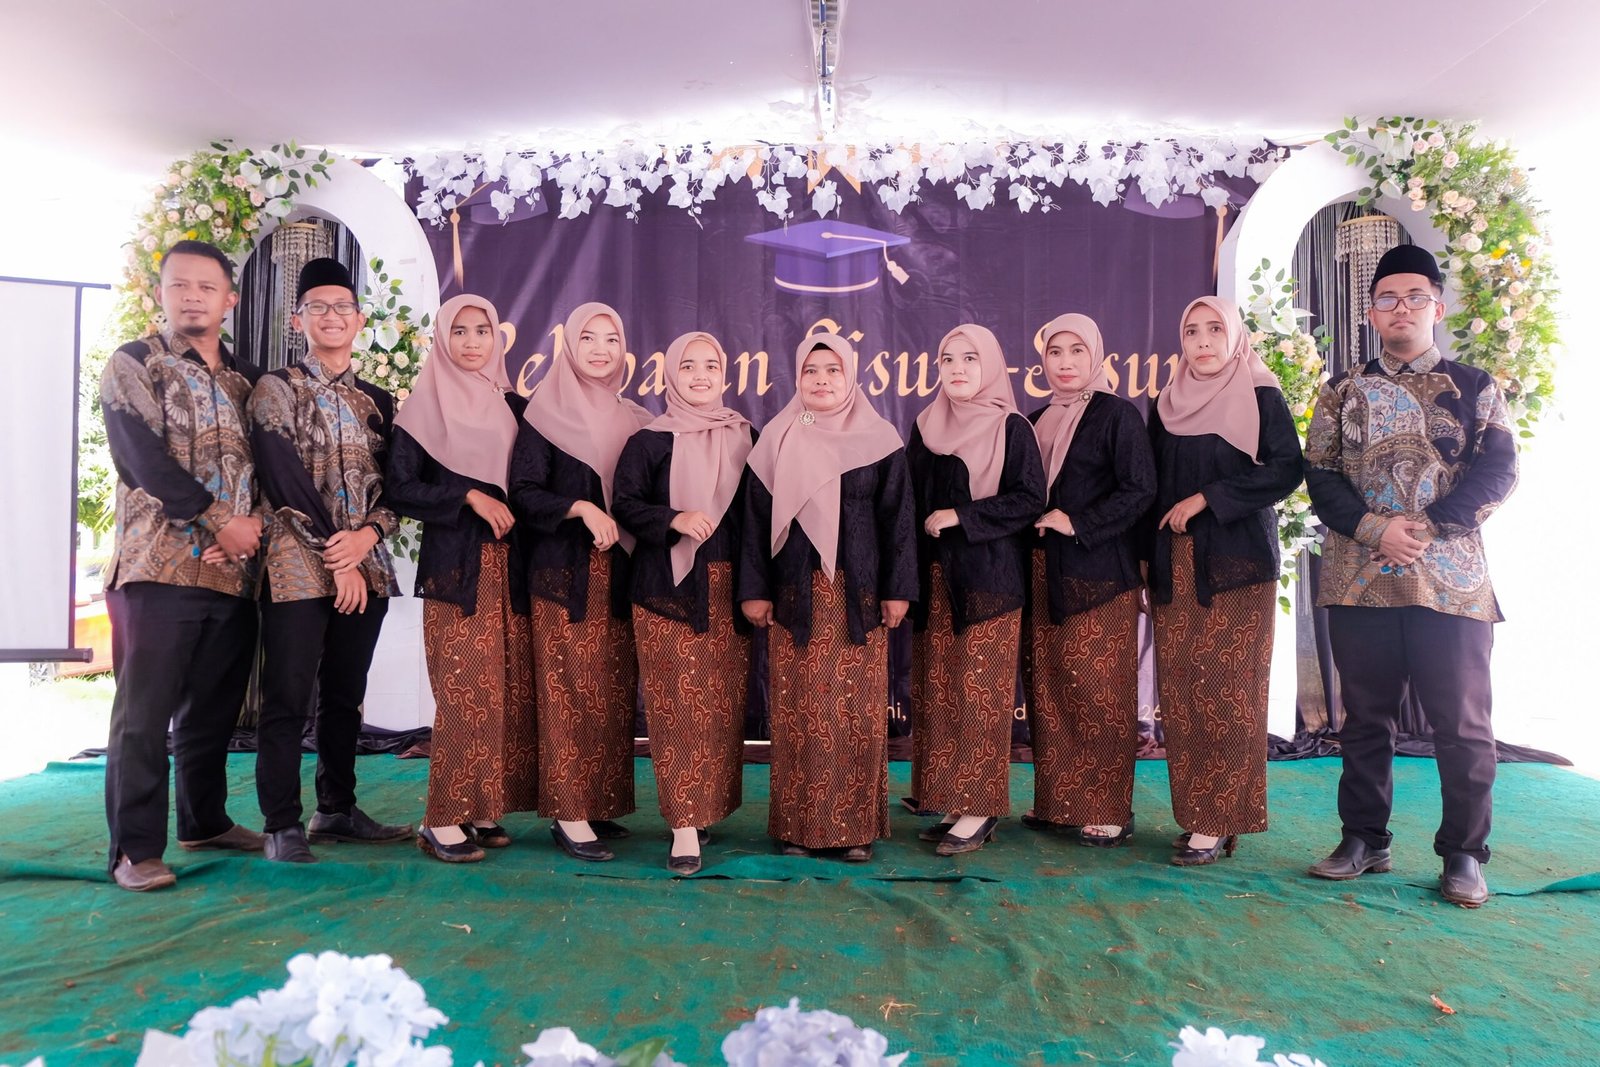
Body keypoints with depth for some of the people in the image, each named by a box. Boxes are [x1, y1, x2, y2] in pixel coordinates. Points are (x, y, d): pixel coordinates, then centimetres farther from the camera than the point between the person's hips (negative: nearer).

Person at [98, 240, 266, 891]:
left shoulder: (247, 380, 15)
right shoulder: (133, 365, 2)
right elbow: (145, 459, -11)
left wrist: (256, 523, -8)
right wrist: (219, 521, -15)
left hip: (235, 569, 5)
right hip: (159, 564, -5)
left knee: (215, 708, 13)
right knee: (144, 710, -3)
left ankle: (205, 820, 26)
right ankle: (135, 849, 3)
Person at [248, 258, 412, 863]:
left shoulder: (378, 402, 15)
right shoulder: (276, 390, 1)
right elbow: (283, 479, -8)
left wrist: (369, 533, -11)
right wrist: (337, 558, -13)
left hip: (365, 566, 5)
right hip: (299, 565, -4)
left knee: (346, 696, 11)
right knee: (288, 697, -3)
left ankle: (337, 811, 22)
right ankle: (283, 826, 5)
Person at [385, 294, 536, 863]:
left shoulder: (513, 408, 14)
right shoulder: (425, 406, 3)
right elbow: (399, 488, -4)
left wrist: (511, 508, 0)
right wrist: (469, 496, -13)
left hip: (511, 564, 5)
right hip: (456, 564, -4)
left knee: (510, 690, 2)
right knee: (466, 691, -9)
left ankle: (484, 808, 12)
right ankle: (443, 820, 1)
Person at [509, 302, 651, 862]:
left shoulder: (632, 419, 14)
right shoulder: (546, 412, 0)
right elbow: (524, 494, -8)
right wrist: (580, 508, -20)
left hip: (620, 572, 5)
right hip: (566, 571, -5)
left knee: (614, 691, 5)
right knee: (569, 689, -5)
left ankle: (600, 803, 15)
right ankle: (569, 816, 0)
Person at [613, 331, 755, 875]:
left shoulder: (746, 439, 12)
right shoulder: (649, 440, 3)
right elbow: (625, 504, -2)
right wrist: (675, 519, -19)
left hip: (728, 590, 3)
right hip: (669, 587, -3)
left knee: (725, 703, 5)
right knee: (679, 704, -8)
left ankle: (709, 807, 20)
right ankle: (685, 825, -5)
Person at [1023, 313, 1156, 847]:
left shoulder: (1117, 414, -2)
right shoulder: (1036, 422, 16)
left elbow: (1140, 489, -10)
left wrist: (1078, 523, -14)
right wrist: (1031, 523, 3)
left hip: (1099, 574, -6)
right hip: (1044, 573, 6)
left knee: (1100, 690, -5)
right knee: (1046, 688, 6)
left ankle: (1108, 810, 5)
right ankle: (1055, 801, 16)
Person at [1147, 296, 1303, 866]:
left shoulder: (1261, 397, 3)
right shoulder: (1168, 406, 15)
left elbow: (1287, 469, -8)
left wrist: (1207, 498, -12)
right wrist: (1150, 562, 9)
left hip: (1237, 561, -4)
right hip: (1175, 566, 4)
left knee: (1228, 688, -7)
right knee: (1179, 689, 1)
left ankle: (1221, 820, -1)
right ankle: (1193, 814, 9)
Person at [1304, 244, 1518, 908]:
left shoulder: (1475, 387, 9)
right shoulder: (1343, 393, 12)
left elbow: (1499, 469, -2)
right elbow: (1320, 476, 4)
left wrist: (1426, 527, -14)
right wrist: (1374, 530, -12)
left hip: (1451, 580, -1)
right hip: (1359, 580, 2)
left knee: (1461, 722, 2)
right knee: (1365, 716, 9)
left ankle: (1464, 854, 16)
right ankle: (1365, 840, 21)